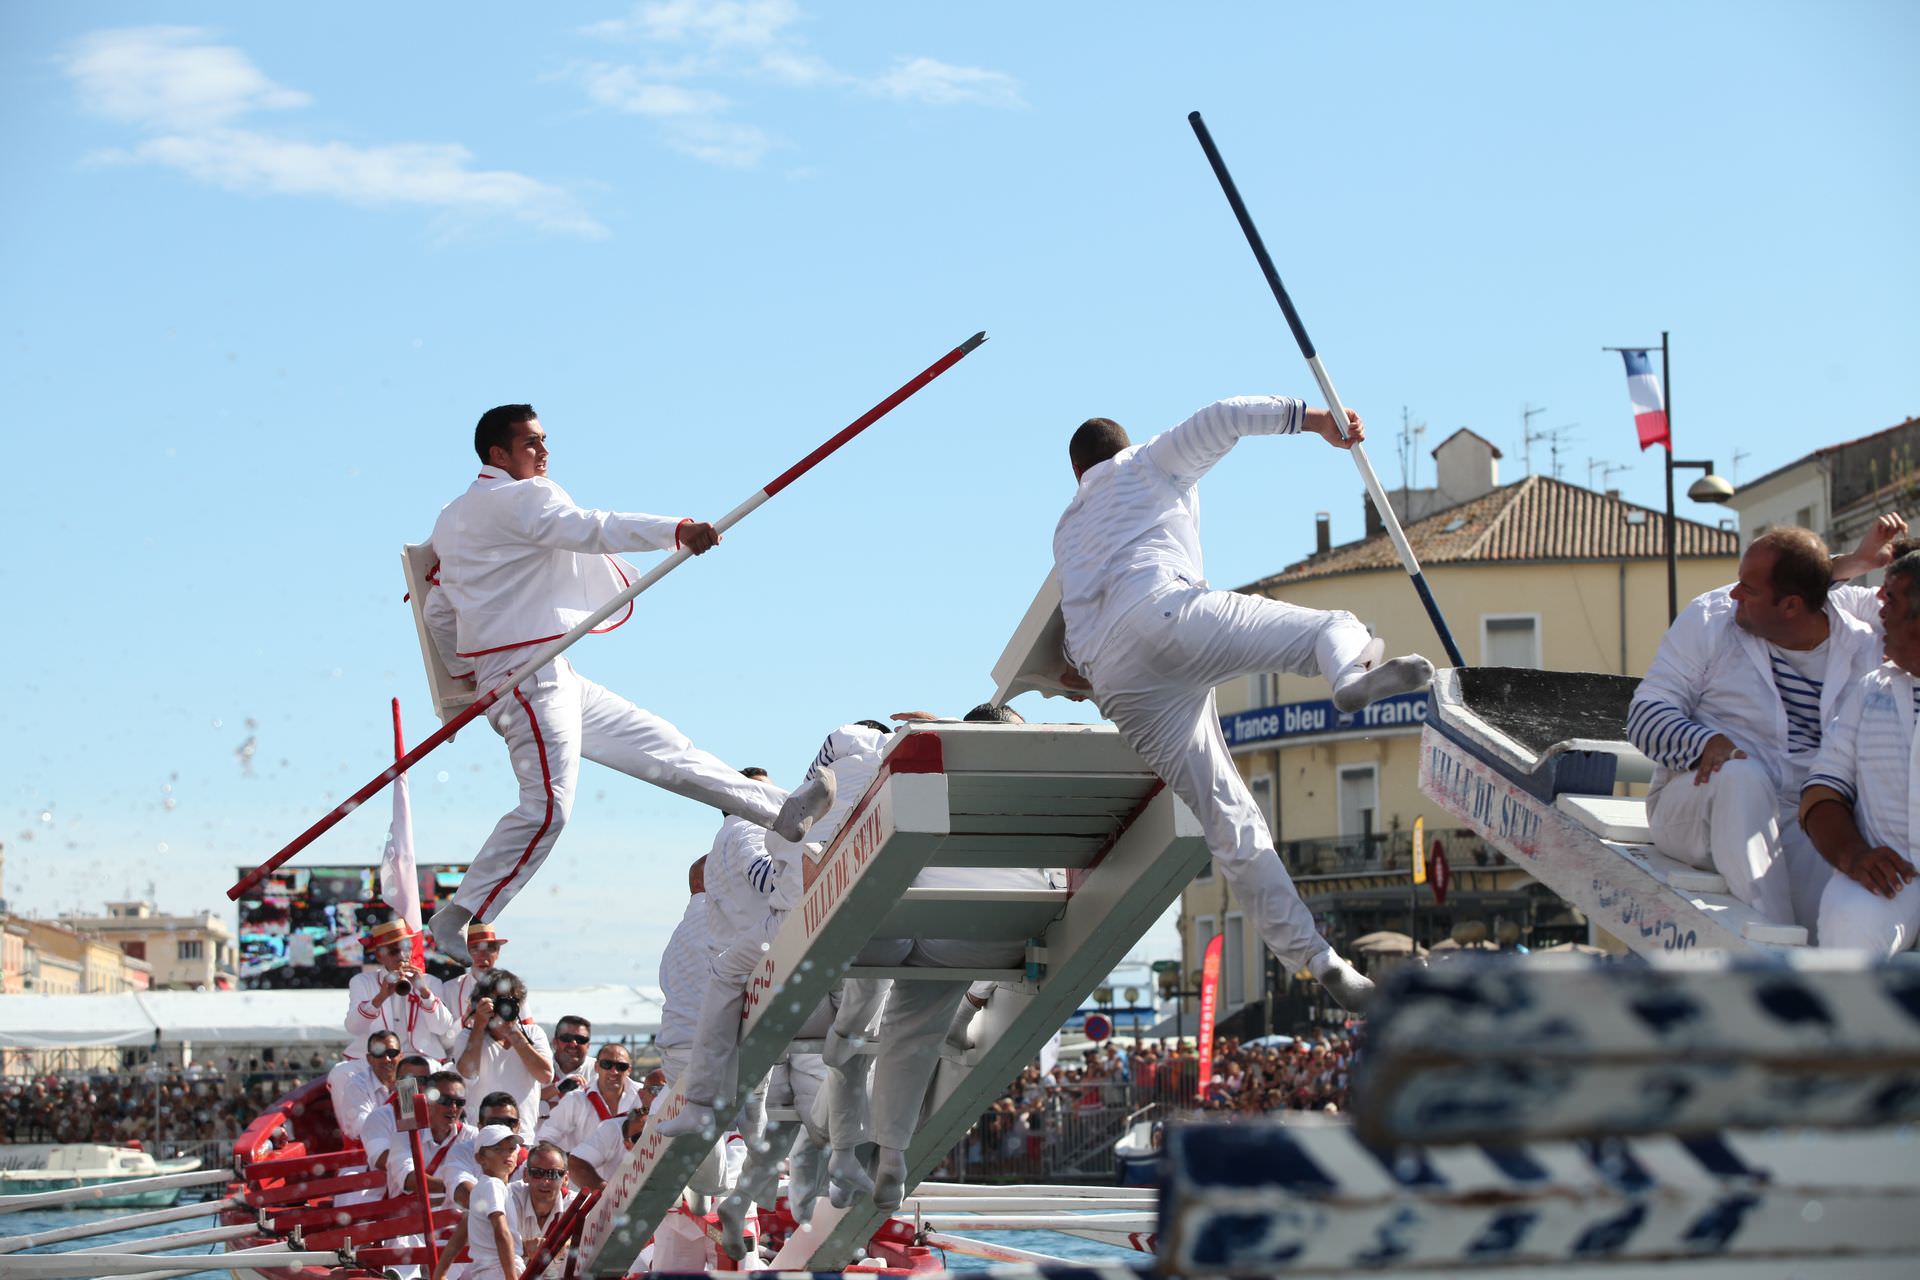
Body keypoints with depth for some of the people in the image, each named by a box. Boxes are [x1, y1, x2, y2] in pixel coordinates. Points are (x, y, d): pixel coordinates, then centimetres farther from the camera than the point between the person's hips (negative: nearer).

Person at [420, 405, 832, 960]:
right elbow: (588, 529, -24)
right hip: (529, 673, -11)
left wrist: (464, 671, 33)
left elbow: (437, 611, 23)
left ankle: (783, 811, 16)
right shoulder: (518, 498, -9)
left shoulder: (451, 519, 20)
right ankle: (455, 918, -15)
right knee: (547, 806, -18)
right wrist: (677, 530, -33)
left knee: (660, 746, 12)